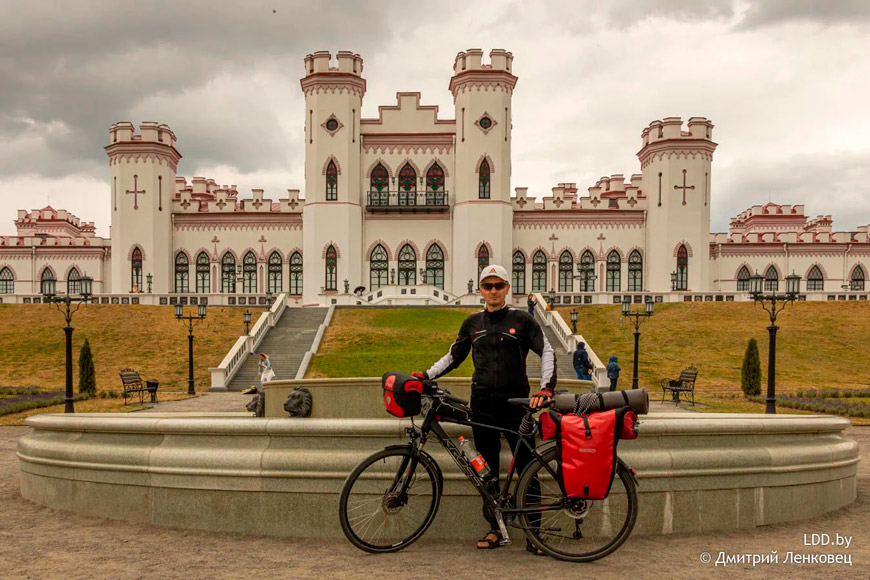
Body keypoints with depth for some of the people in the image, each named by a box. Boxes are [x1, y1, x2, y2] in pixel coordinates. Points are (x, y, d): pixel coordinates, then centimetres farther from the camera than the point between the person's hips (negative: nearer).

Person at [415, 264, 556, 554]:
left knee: (526, 467, -2)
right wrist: (426, 375, 5)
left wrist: (545, 389, -14)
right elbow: (453, 356, 17)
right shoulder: (473, 323, 10)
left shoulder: (521, 320, 2)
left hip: (515, 402, -3)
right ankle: (494, 529, 18)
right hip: (483, 403, 3)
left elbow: (547, 351, -1)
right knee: (488, 469, 7)